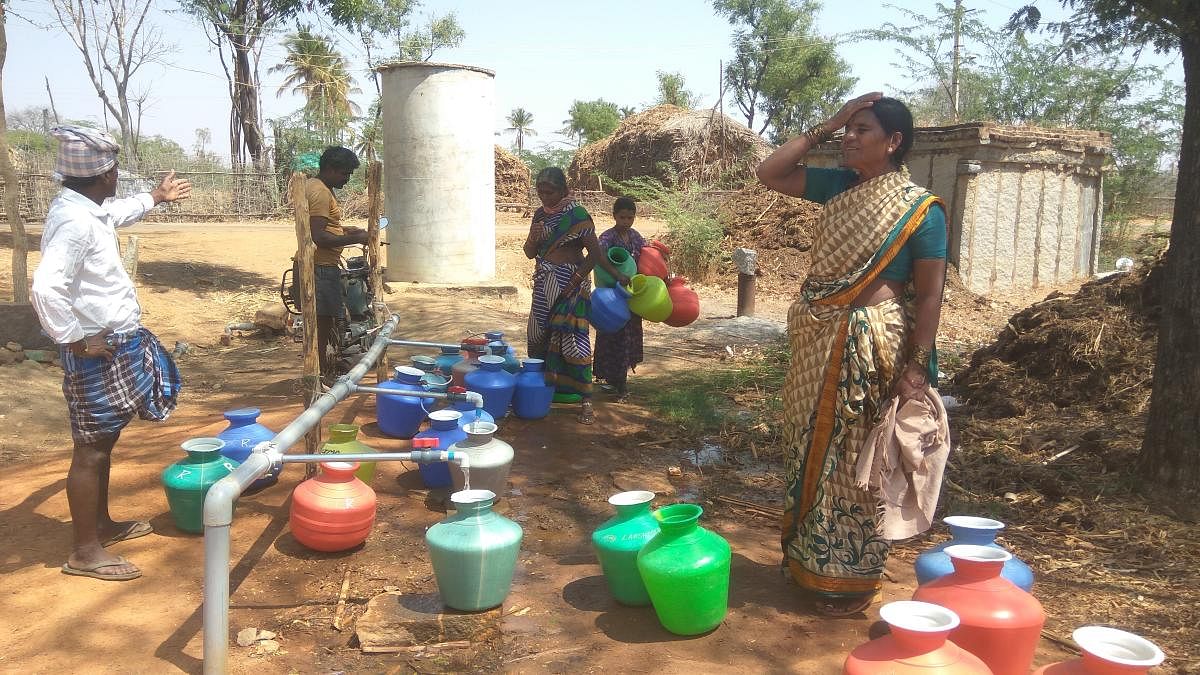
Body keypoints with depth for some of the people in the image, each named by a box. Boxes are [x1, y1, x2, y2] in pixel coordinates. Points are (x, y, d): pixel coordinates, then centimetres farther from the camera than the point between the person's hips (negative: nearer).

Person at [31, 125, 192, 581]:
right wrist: (76, 342, -24)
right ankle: (85, 552, 9)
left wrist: (157, 197, 47)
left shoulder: (86, 209, 9)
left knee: (104, 440, 20)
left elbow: (117, 214, 35)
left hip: (114, 343, 10)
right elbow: (46, 288, -34)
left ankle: (102, 524, 35)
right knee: (91, 449, -2)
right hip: (96, 351, -10)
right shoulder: (74, 221, -23)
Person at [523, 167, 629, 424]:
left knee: (572, 340, -10)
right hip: (544, 286, 6)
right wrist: (533, 238, -8)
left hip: (570, 286, -6)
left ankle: (585, 401, -6)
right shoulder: (540, 214, 9)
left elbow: (594, 252, -10)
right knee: (539, 337, 10)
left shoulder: (576, 214, -9)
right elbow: (530, 253, 11)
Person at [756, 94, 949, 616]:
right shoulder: (839, 186, 7)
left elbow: (929, 294, -11)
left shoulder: (920, 209, -9)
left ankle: (855, 577, 20)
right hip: (818, 343, 6)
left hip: (870, 349, -6)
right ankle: (809, 560, 32)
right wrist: (825, 128, 2)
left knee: (857, 461, 4)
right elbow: (770, 174, 8)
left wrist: (918, 367, -16)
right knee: (812, 451, 15)